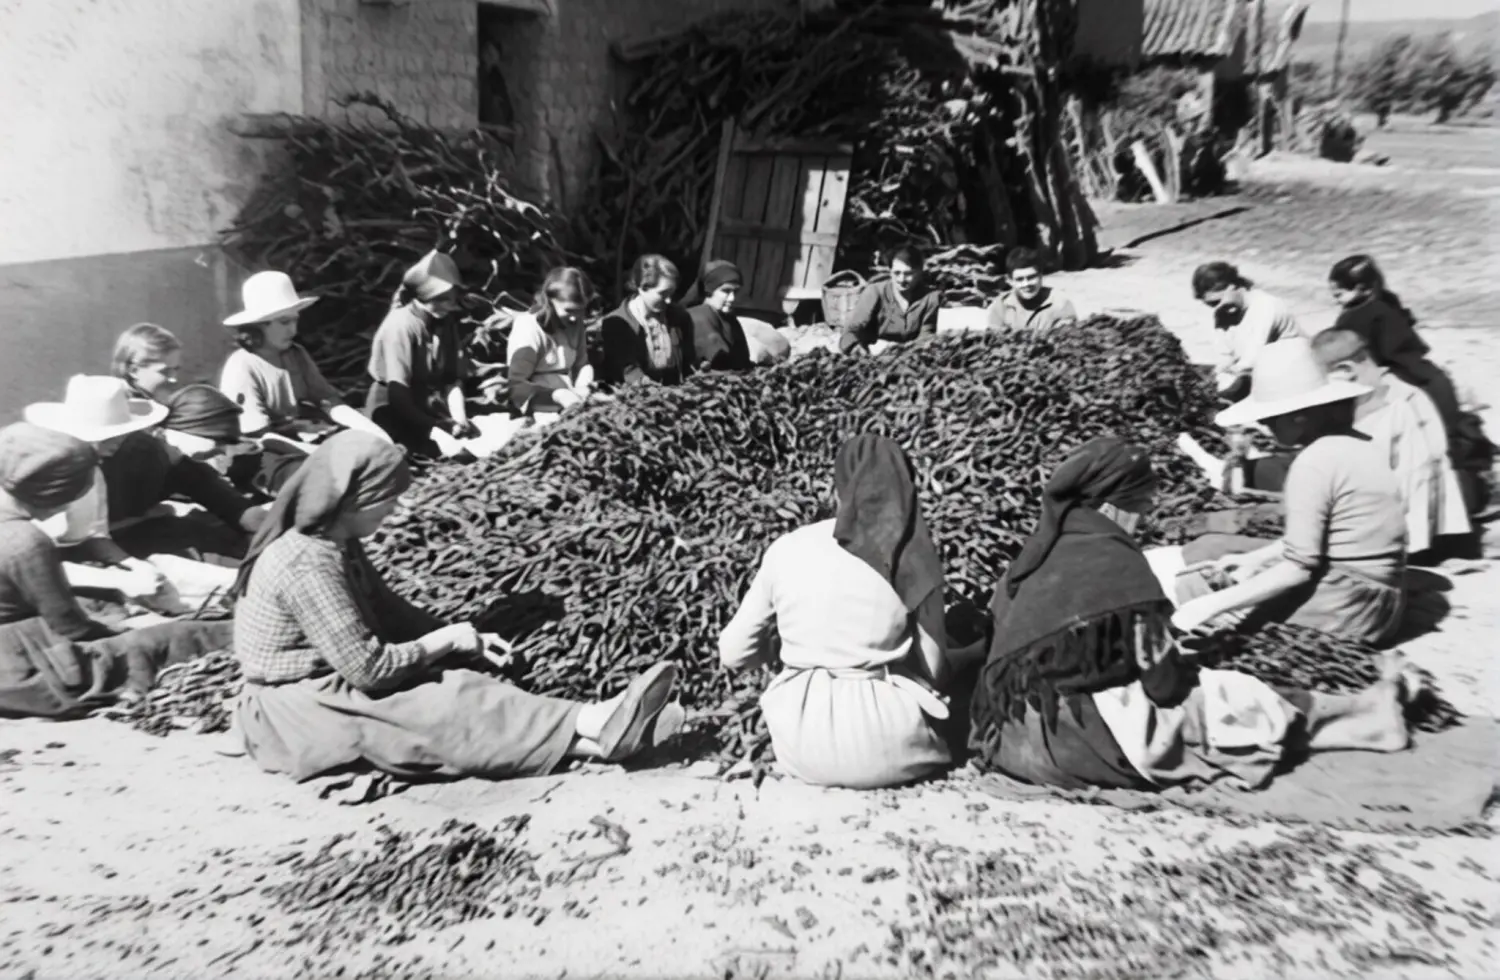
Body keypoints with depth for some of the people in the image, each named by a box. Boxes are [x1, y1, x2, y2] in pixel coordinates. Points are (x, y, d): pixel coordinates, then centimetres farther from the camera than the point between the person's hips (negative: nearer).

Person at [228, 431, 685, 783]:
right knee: (456, 704, -23)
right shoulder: (308, 563, -26)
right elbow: (367, 667, -28)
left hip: (334, 682, 9)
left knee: (458, 689, -12)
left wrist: (458, 637, -2)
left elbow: (387, 609, 12)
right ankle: (598, 729, -29)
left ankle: (598, 731, -25)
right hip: (301, 706, -9)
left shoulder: (336, 544, 6)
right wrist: (443, 641, -14)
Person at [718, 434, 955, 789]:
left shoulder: (786, 548, -2)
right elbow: (933, 671, -1)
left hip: (802, 750, 1)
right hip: (884, 749, 0)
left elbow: (733, 653, 4)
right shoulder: (914, 556, -6)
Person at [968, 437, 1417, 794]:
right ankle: (1368, 710, 24)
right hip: (1076, 734, -8)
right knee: (1237, 704, 5)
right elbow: (1161, 680, -14)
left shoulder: (1043, 550, 7)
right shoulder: (1113, 562, -16)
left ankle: (1365, 712, 18)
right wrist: (1186, 670, 9)